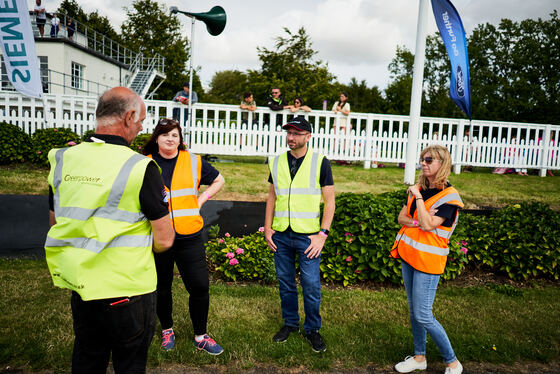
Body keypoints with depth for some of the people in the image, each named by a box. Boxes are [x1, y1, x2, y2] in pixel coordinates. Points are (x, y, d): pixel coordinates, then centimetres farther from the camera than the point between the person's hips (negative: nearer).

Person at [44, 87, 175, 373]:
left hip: (79, 288, 5)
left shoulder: (62, 160, -1)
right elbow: (164, 241, -15)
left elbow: (55, 225, 12)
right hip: (128, 292, -5)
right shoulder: (140, 167, -18)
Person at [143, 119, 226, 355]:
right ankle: (167, 329, 38)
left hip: (189, 237, 0)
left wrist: (201, 199, 3)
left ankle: (201, 336, 20)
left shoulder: (193, 161, 4)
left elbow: (218, 180, 16)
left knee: (199, 286, 1)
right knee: (162, 287, 14)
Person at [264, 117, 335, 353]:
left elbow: (330, 201, -2)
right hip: (281, 235, 4)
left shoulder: (320, 163, -3)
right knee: (285, 282, 13)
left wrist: (323, 234, -10)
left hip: (308, 236, -3)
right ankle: (290, 324, 33)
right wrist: (267, 228, 7)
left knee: (311, 285, 2)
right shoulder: (276, 162, 8)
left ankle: (312, 329, 23)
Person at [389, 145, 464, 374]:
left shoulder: (449, 196, -12)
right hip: (409, 255, 7)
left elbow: (428, 224, -22)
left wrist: (417, 196, -16)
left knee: (423, 316, -5)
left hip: (428, 260, -7)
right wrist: (417, 222, -14)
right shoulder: (419, 189, 9)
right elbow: (401, 217, 6)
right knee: (413, 310, 15)